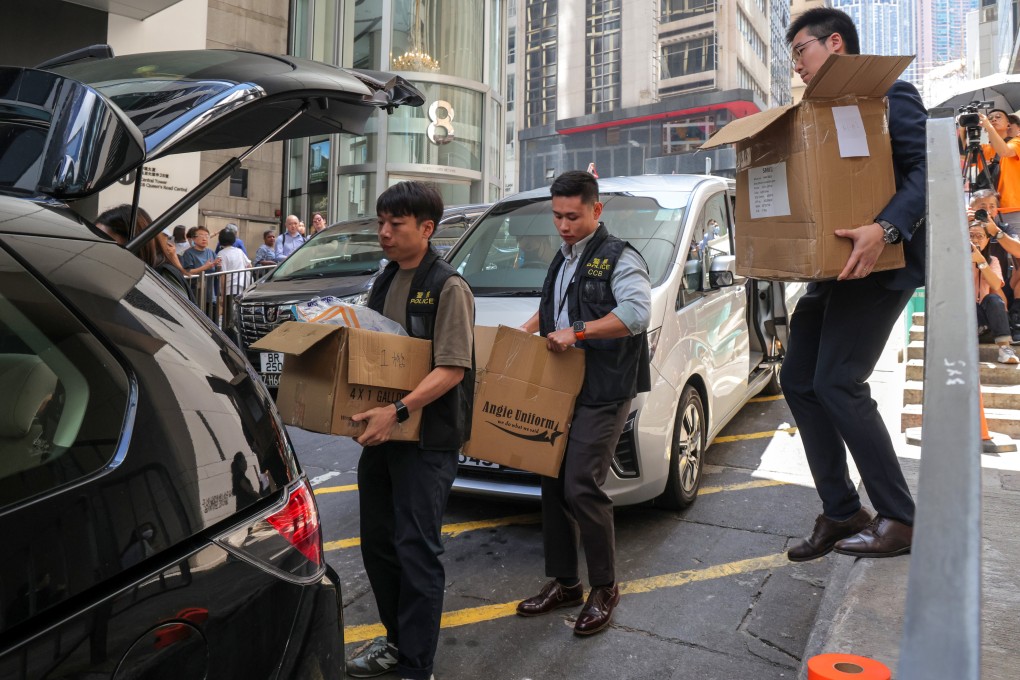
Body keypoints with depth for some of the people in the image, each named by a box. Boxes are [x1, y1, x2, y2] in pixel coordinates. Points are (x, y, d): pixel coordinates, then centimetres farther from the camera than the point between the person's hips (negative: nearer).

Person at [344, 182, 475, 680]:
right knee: (377, 541, 16)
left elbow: (451, 369, -20)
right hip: (380, 432, 8)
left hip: (426, 439, -8)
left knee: (416, 551, -1)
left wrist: (399, 410, -29)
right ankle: (396, 638, 35)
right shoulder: (384, 283, 12)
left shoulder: (448, 288, -12)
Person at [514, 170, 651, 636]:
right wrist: (527, 330, 17)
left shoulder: (618, 258, -8)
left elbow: (637, 312, -24)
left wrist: (577, 331, -25)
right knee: (553, 484, 10)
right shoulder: (562, 259, 19)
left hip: (604, 392, -8)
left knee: (581, 487, -11)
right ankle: (563, 583, 25)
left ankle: (604, 589, 9)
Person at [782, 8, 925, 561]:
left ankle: (898, 519, 3)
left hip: (879, 264, -9)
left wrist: (885, 230, -32)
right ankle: (840, 513, 15)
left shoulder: (889, 95, -5)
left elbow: (927, 169, -16)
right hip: (832, 267, 9)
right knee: (798, 380, 5)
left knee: (837, 383, -15)